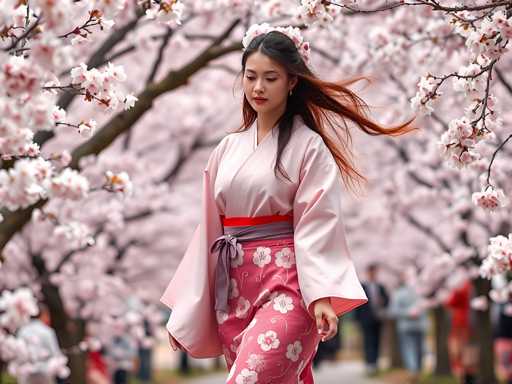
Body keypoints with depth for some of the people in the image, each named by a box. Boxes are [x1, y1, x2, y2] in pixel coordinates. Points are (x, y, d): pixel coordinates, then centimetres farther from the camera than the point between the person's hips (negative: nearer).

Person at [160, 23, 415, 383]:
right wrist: (186, 309, 13)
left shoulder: (308, 146, -2)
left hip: (285, 285, -6)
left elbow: (317, 223, -9)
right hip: (234, 287, 6)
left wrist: (321, 297, -21)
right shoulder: (229, 148, 13)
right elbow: (209, 225, 14)